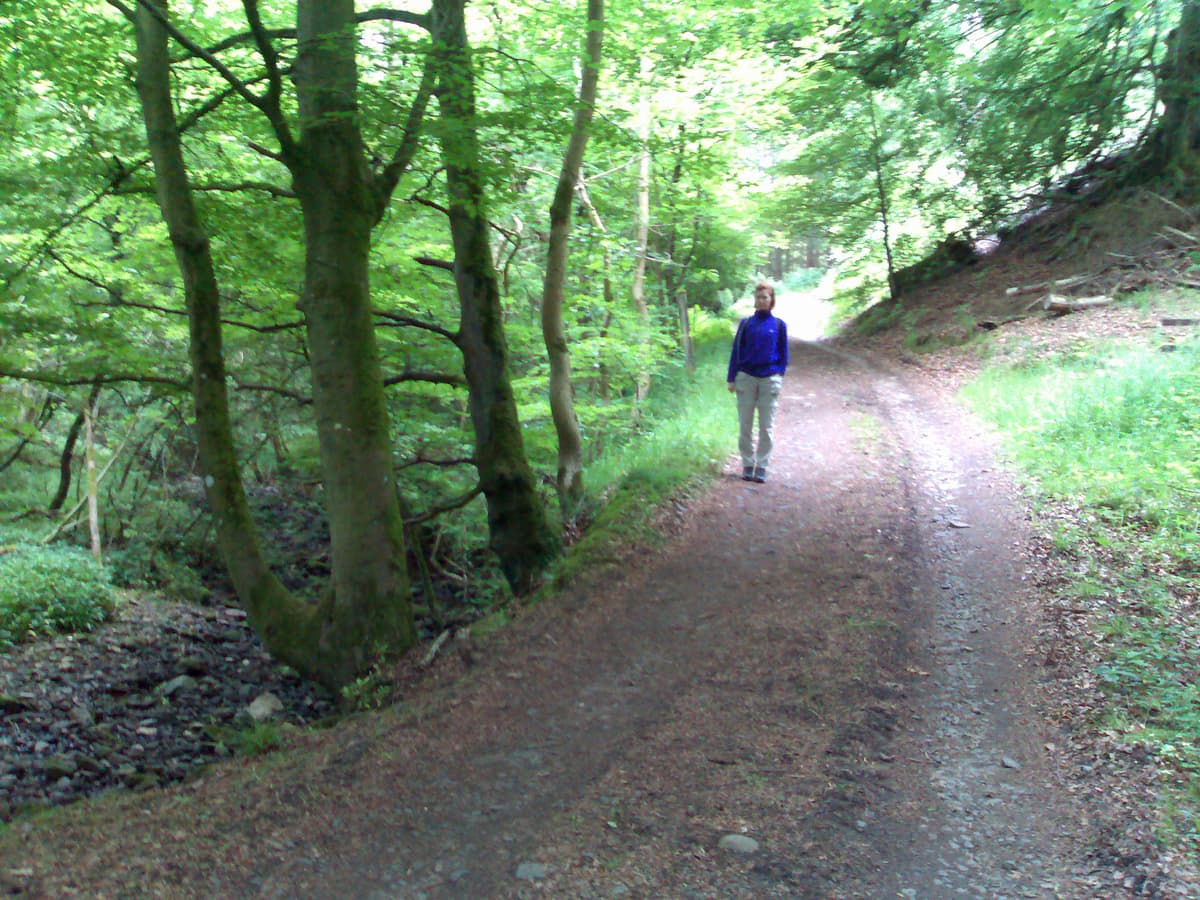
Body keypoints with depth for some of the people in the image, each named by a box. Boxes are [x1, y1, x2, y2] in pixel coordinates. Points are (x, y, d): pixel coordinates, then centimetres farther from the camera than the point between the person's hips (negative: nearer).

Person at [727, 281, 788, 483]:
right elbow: (736, 351, 7)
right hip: (746, 378, 1)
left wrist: (779, 378, 0)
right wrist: (732, 379, 3)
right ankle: (747, 464, 11)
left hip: (770, 380, 0)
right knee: (745, 425, 2)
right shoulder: (746, 323, 6)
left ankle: (762, 466, 7)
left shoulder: (779, 325, 5)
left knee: (767, 426, 1)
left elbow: (783, 354, 9)